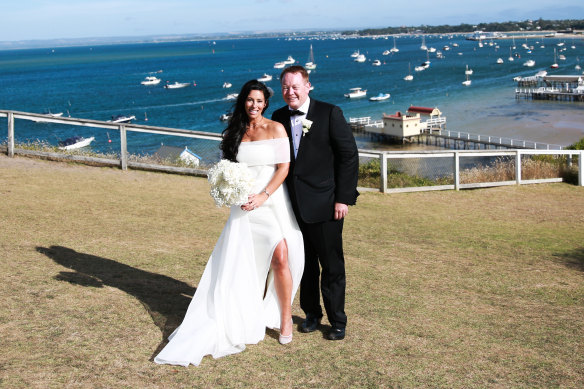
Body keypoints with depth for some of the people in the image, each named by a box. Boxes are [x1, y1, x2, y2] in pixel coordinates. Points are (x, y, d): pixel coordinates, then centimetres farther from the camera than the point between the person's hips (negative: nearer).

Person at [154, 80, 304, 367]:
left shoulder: (276, 129, 0)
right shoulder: (235, 133, 11)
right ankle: (249, 321, 16)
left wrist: (263, 196, -14)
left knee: (280, 258, -13)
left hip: (272, 202, -3)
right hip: (244, 206, 4)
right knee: (241, 264, 4)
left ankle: (285, 318, 3)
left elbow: (284, 167, -6)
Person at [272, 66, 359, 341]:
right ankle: (311, 314, 30)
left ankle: (337, 322, 17)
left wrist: (343, 198, -11)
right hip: (293, 205, 4)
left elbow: (349, 155, -7)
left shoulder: (330, 113, -6)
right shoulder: (278, 118, 7)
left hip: (324, 204, -4)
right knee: (304, 264, 14)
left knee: (332, 266, 3)